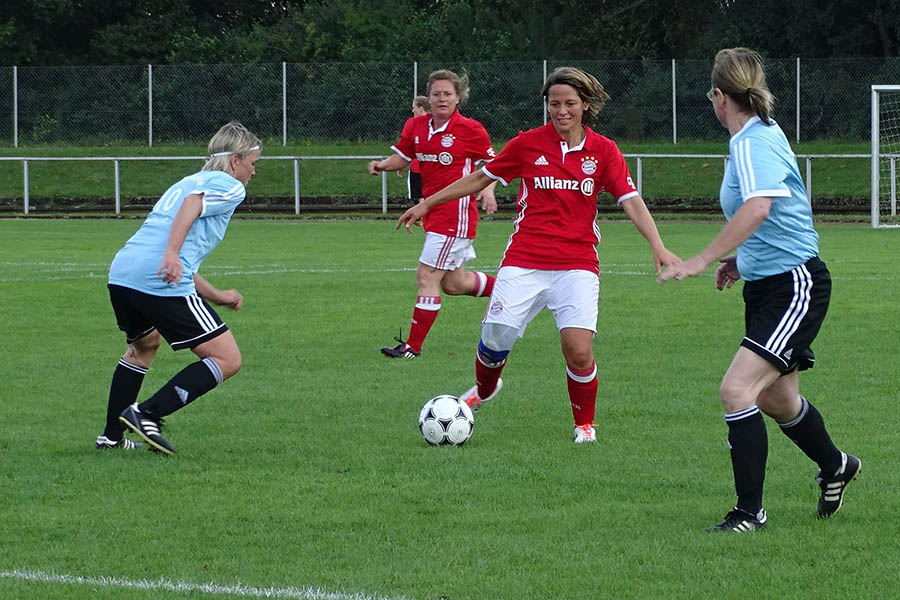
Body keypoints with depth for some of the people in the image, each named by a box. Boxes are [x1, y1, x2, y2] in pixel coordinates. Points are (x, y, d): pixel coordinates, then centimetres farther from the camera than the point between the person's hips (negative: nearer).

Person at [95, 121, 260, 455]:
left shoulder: (189, 181, 33)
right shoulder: (229, 187, 7)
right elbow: (192, 203, -17)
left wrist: (217, 296, 43)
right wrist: (172, 253, -28)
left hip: (121, 273, 9)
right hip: (160, 282, -9)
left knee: (144, 345, 36)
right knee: (228, 360, -4)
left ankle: (111, 436, 35)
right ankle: (147, 414, -11)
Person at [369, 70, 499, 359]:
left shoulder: (470, 129, -9)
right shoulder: (416, 126, 6)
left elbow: (491, 163, 1)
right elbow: (402, 157, 16)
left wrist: (488, 189, -17)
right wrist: (383, 165, -6)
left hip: (457, 213, -7)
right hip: (432, 211, 7)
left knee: (427, 278, -10)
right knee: (454, 284, 17)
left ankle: (413, 346, -4)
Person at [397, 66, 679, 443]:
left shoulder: (603, 151, 2)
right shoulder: (528, 144, 3)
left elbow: (631, 202, -3)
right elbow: (480, 178, 14)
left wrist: (658, 247, -17)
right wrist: (426, 204, 16)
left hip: (577, 264, -1)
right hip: (523, 262, 1)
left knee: (578, 350, -17)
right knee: (495, 338, -4)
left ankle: (584, 423, 9)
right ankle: (484, 390, 33)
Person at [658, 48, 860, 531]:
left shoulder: (755, 142, -20)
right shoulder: (759, 136, 10)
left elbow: (758, 207, -38)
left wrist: (701, 261, -41)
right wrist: (742, 257, 24)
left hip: (796, 287, -10)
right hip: (766, 285, 10)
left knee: (737, 389, -19)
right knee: (777, 399, 22)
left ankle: (749, 511, -13)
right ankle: (835, 468, 48)